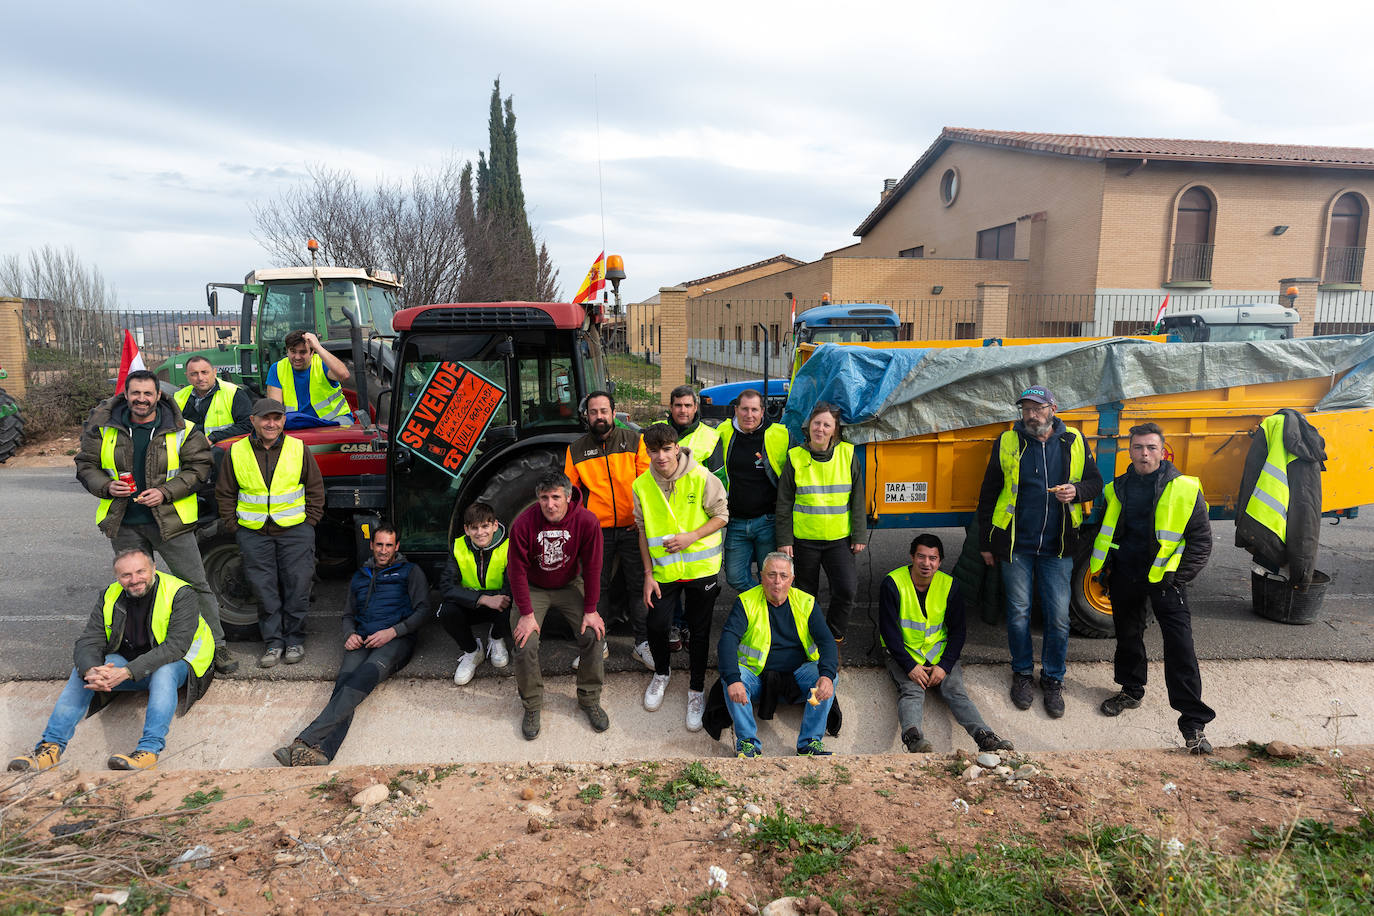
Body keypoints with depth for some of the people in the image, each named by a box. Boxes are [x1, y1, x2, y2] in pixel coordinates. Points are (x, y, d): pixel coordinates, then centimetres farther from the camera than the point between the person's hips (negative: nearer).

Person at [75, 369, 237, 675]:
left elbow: (198, 468, -4)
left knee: (195, 583, -3)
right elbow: (86, 466, 8)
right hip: (123, 525, 3)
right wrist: (107, 486, -12)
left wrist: (165, 492, -16)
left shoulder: (181, 430, -5)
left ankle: (216, 645, 5)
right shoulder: (103, 428, 3)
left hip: (170, 520, -3)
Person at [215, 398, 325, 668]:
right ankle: (273, 642, 16)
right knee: (264, 590, 4)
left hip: (295, 530, -1)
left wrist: (310, 522, 1)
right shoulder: (236, 452, 2)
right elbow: (225, 493, 11)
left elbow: (315, 489, 7)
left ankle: (294, 640, 16)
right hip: (253, 533, 1)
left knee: (297, 586, 2)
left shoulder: (298, 449, 0)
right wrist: (233, 525, 4)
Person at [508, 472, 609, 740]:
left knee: (593, 635, -16)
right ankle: (532, 706, 6)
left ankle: (590, 700, 6)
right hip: (533, 589, -1)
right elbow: (517, 570, -15)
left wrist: (591, 610, -12)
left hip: (570, 586, 1)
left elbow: (592, 567, -12)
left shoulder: (586, 522, -21)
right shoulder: (523, 524, -23)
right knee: (525, 644, -18)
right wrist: (526, 614, -17)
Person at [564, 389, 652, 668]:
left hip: (632, 527, -1)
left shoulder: (633, 441, 3)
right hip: (596, 530, 1)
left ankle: (642, 642, 19)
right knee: (597, 587, 9)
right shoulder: (576, 450, 6)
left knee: (638, 585, 6)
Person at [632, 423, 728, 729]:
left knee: (699, 632, 6)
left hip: (701, 567, -2)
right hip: (664, 570, 2)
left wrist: (691, 537, -18)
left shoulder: (701, 477, -13)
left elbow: (722, 515, -5)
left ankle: (696, 690, 26)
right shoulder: (642, 485, -4)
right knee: (656, 626, 2)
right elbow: (644, 531, 5)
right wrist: (648, 574, 2)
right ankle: (661, 673, 33)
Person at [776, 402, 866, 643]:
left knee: (847, 588, -11)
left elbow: (857, 499, 5)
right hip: (803, 539, 0)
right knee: (806, 593, 10)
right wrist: (784, 540, -2)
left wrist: (859, 535, 1)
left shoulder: (847, 454, 0)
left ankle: (834, 635, 13)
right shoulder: (795, 457, -2)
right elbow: (784, 503, 2)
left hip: (839, 538, 0)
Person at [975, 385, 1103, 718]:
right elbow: (988, 494, 4)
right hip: (1015, 546, -1)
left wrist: (1077, 490, -12)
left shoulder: (1074, 442, 3)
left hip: (1057, 549, 1)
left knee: (1058, 617, 4)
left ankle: (1053, 679, 22)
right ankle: (1023, 674, 26)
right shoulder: (1007, 442, 0)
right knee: (1018, 613, 7)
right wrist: (985, 543, 4)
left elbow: (1095, 482, 13)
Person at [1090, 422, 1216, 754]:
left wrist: (1179, 576, -9)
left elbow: (1201, 539, -2)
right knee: (1127, 635, 17)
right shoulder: (1117, 489, 7)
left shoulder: (1183, 489, -5)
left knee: (1180, 648, -8)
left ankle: (1193, 722, -2)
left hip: (1164, 578, -4)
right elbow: (1104, 533, 19)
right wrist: (1102, 568, 13)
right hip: (1124, 575, 4)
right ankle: (1131, 690, 38)